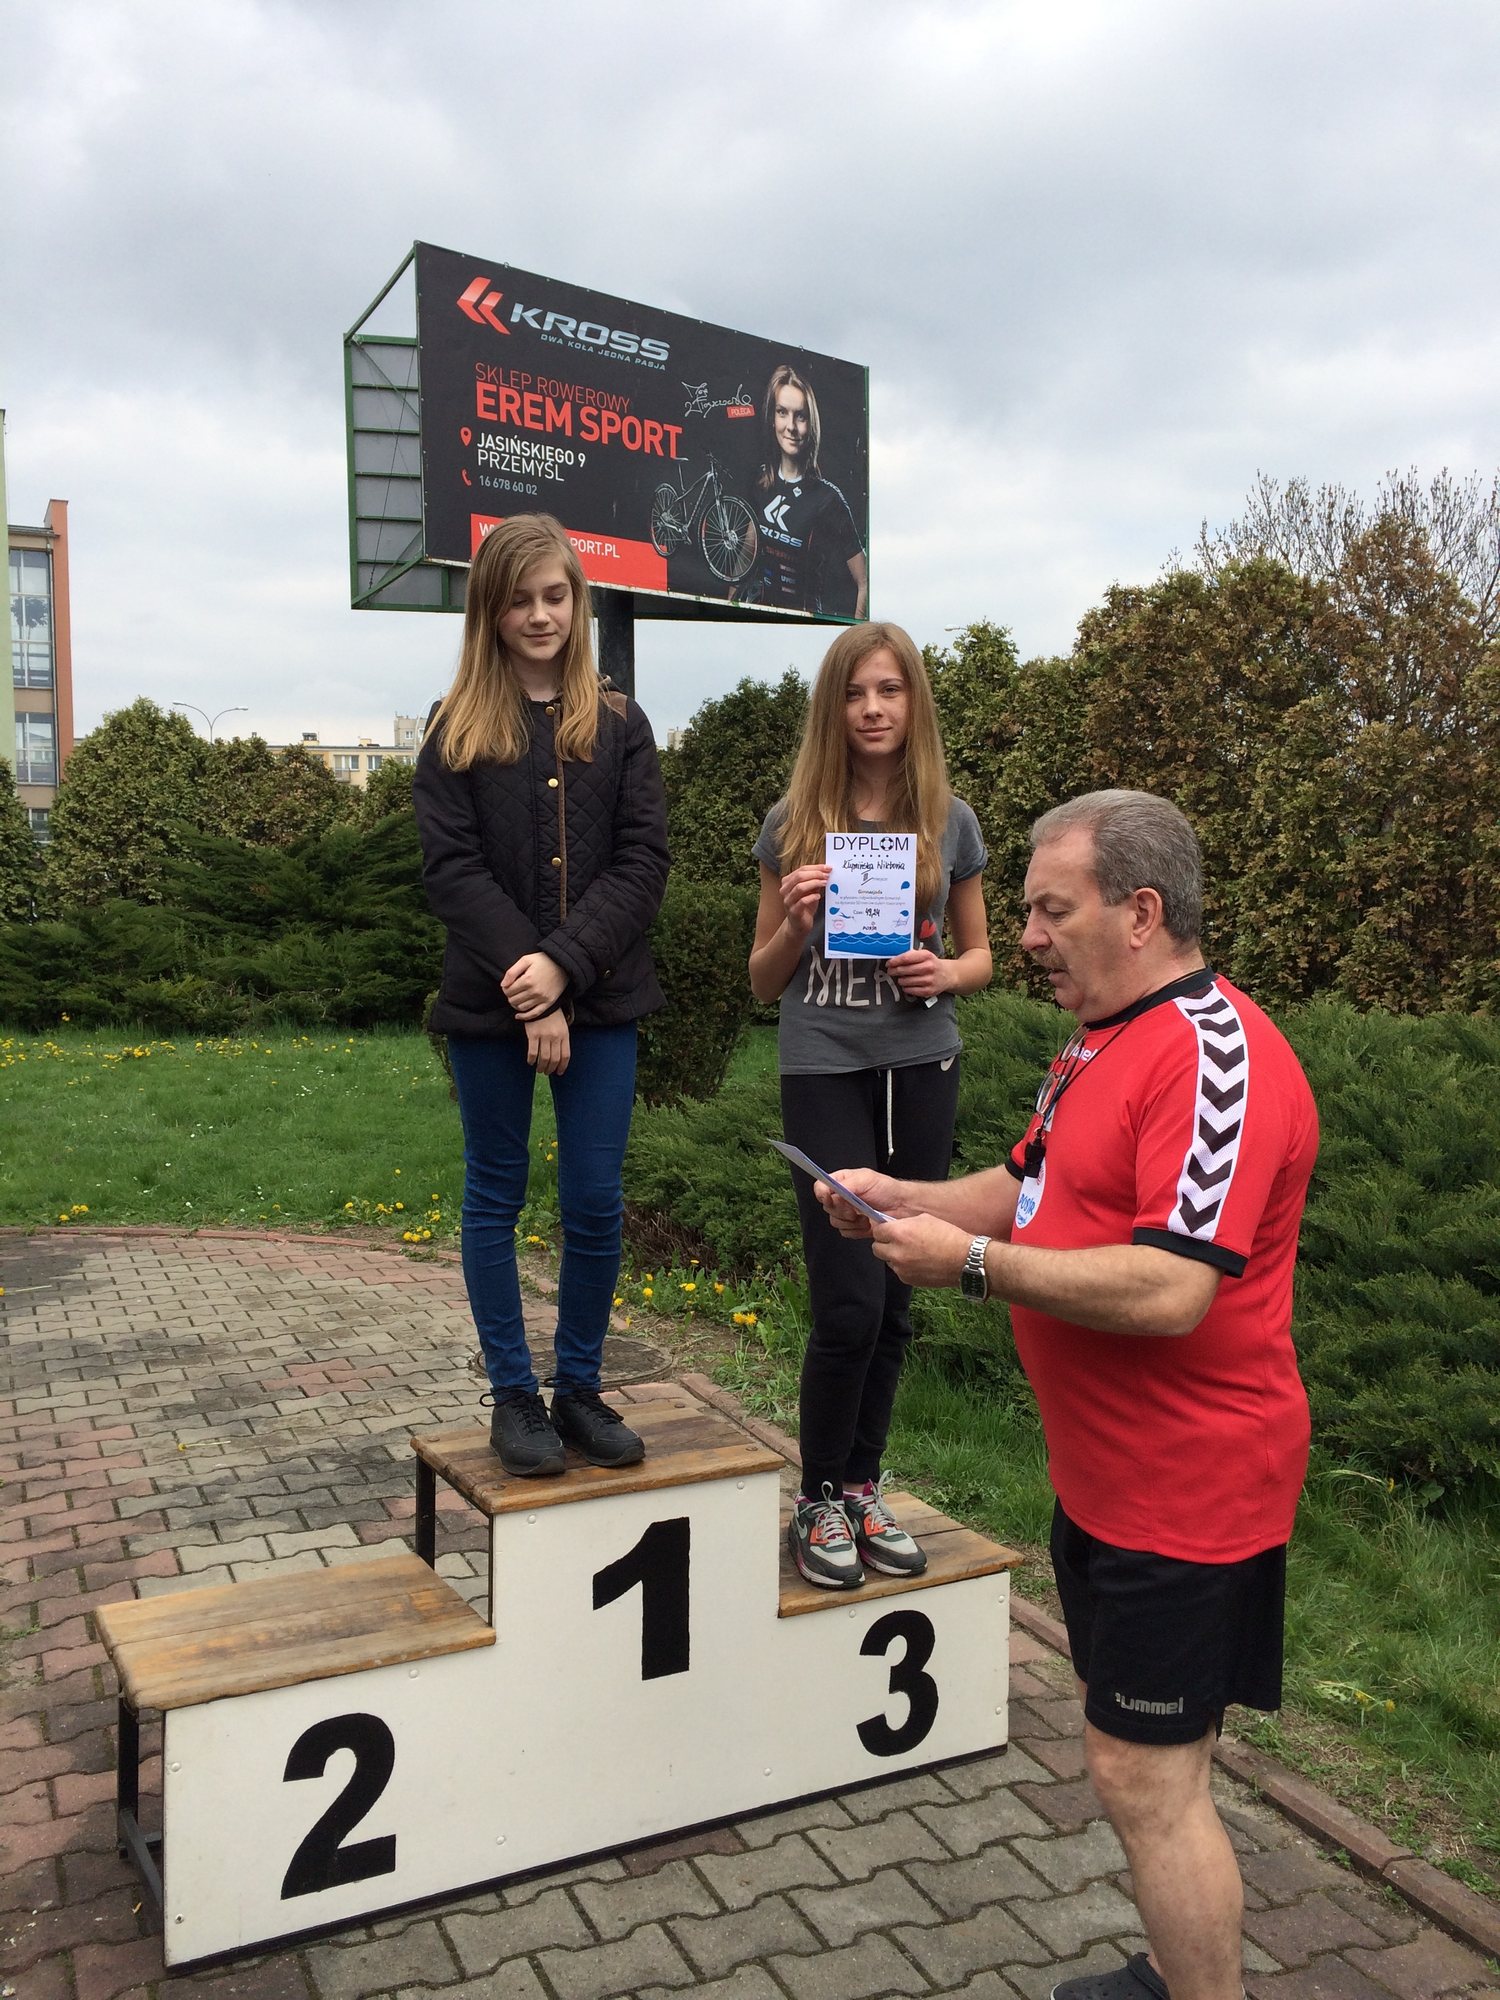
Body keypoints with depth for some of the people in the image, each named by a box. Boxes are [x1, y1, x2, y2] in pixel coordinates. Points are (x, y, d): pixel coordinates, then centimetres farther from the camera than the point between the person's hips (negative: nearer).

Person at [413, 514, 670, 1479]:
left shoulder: (620, 726, 5)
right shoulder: (457, 729, 2)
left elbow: (644, 862, -3)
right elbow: (454, 868, -7)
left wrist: (565, 963, -16)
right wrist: (526, 983, -17)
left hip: (601, 1001, 1)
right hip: (492, 1003, -1)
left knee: (597, 1204, 4)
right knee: (497, 1196, 9)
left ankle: (580, 1390, 22)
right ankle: (514, 1395, 22)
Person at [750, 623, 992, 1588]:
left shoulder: (950, 821, 4)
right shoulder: (795, 822, 1)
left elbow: (979, 953, 14)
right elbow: (762, 979, 6)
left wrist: (945, 974, -9)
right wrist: (795, 919, -15)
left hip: (923, 1072, 3)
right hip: (825, 1072, -2)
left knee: (894, 1301, 9)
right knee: (851, 1301, -8)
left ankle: (864, 1487, 27)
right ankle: (819, 1501, 14)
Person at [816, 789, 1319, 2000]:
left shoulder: (1213, 1057, -22)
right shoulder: (1106, 1043, 11)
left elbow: (1170, 1289, -31)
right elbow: (1035, 1191, 19)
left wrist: (970, 1261, -23)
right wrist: (899, 1200, 3)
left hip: (1185, 1491, -10)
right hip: (1108, 1476, 10)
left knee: (1147, 1780, 1)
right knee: (1149, 1767, 22)